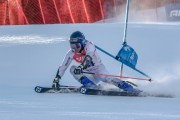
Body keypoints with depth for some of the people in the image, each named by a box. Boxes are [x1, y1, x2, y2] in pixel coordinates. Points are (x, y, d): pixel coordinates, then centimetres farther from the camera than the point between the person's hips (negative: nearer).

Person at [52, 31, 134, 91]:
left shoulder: (89, 46, -18)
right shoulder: (72, 53, -4)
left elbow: (88, 57, -39)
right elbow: (63, 67, -1)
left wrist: (81, 67, -55)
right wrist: (56, 80, -9)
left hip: (98, 68, -5)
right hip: (89, 74, 5)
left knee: (105, 78, -36)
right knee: (72, 69, -18)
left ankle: (126, 87, -44)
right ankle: (90, 84, -33)